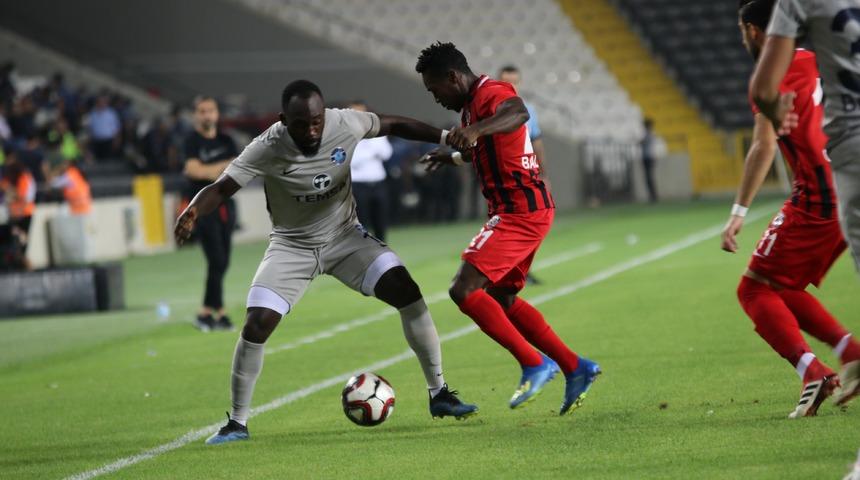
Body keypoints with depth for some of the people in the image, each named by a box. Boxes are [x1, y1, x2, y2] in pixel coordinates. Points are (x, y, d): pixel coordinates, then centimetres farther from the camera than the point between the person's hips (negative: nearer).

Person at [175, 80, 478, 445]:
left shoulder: (345, 124, -19)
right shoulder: (267, 149, -27)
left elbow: (395, 125, -2)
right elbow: (222, 188, -30)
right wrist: (193, 212, -51)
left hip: (345, 236, 2)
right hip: (292, 247, -2)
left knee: (408, 293, -14)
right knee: (256, 325, -18)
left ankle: (438, 394, 2)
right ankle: (237, 422, -1)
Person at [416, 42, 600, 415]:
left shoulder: (490, 93, -16)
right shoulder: (474, 101, 17)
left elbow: (517, 113, -42)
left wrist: (476, 130, -59)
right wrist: (455, 157, 49)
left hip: (520, 211, -11)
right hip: (527, 208, 11)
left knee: (464, 290, -16)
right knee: (500, 299, 17)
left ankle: (534, 364, -12)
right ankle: (575, 369, 18)